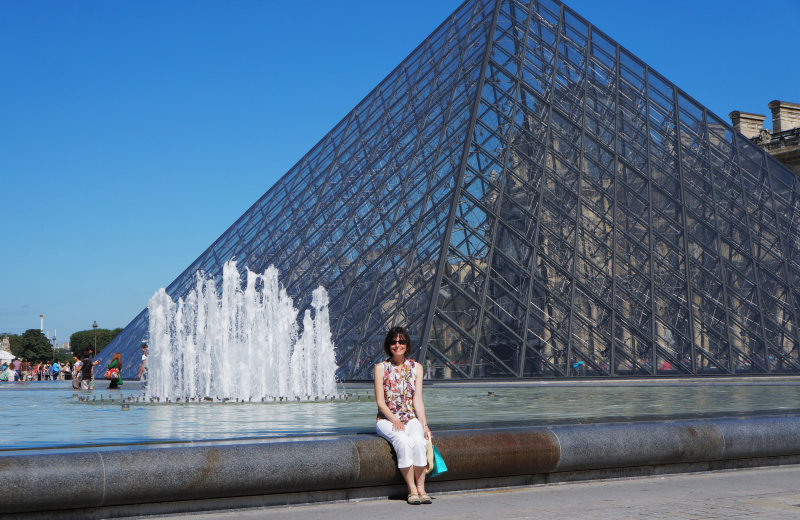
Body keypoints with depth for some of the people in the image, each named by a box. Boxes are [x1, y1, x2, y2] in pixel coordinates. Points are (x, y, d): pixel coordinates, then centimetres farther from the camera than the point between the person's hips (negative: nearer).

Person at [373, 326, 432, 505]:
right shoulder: (381, 367, 1)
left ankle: (421, 487, -26)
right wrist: (394, 420, -18)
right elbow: (380, 402, -4)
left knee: (418, 441, -32)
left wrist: (423, 424, -11)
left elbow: (418, 400, 3)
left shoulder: (416, 367, 9)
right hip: (387, 420, -2)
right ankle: (412, 489, -28)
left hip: (411, 419, 2)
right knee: (402, 440, -34)